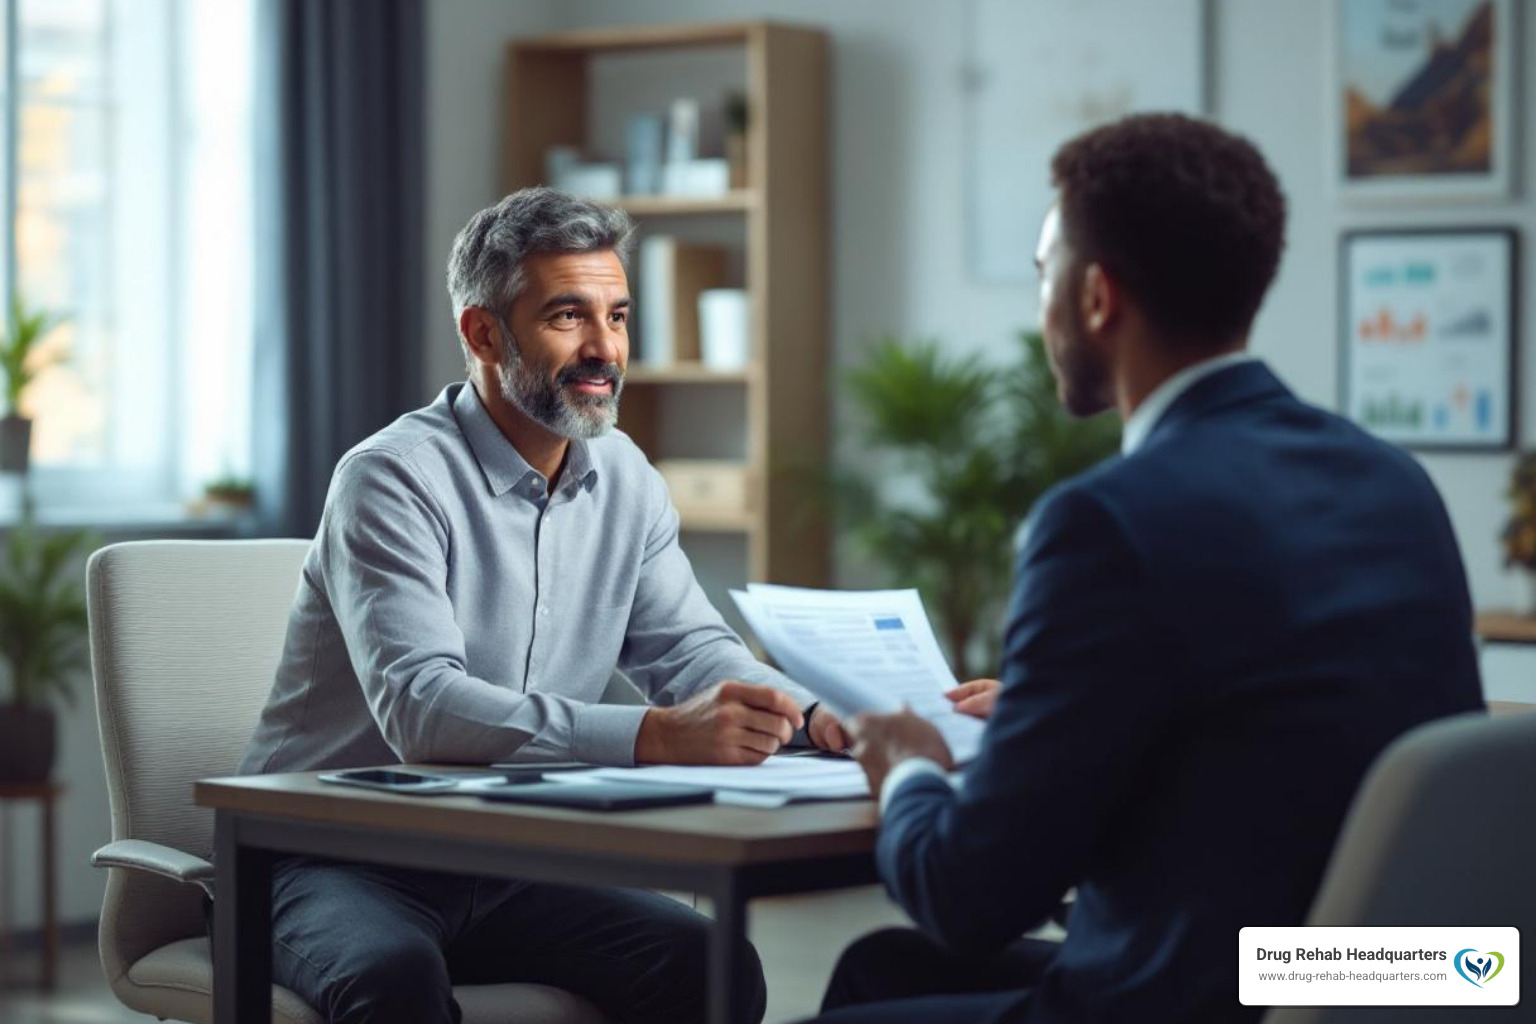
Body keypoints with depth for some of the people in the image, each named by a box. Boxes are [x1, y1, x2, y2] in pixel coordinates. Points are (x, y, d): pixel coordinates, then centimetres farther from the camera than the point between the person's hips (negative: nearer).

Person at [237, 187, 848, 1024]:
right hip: (341, 862, -6)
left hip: (507, 862, 6)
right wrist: (659, 735, -39)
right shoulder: (394, 478, -17)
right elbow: (421, 706, -29)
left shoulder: (624, 480, 6)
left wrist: (813, 719, -16)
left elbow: (688, 645, 7)